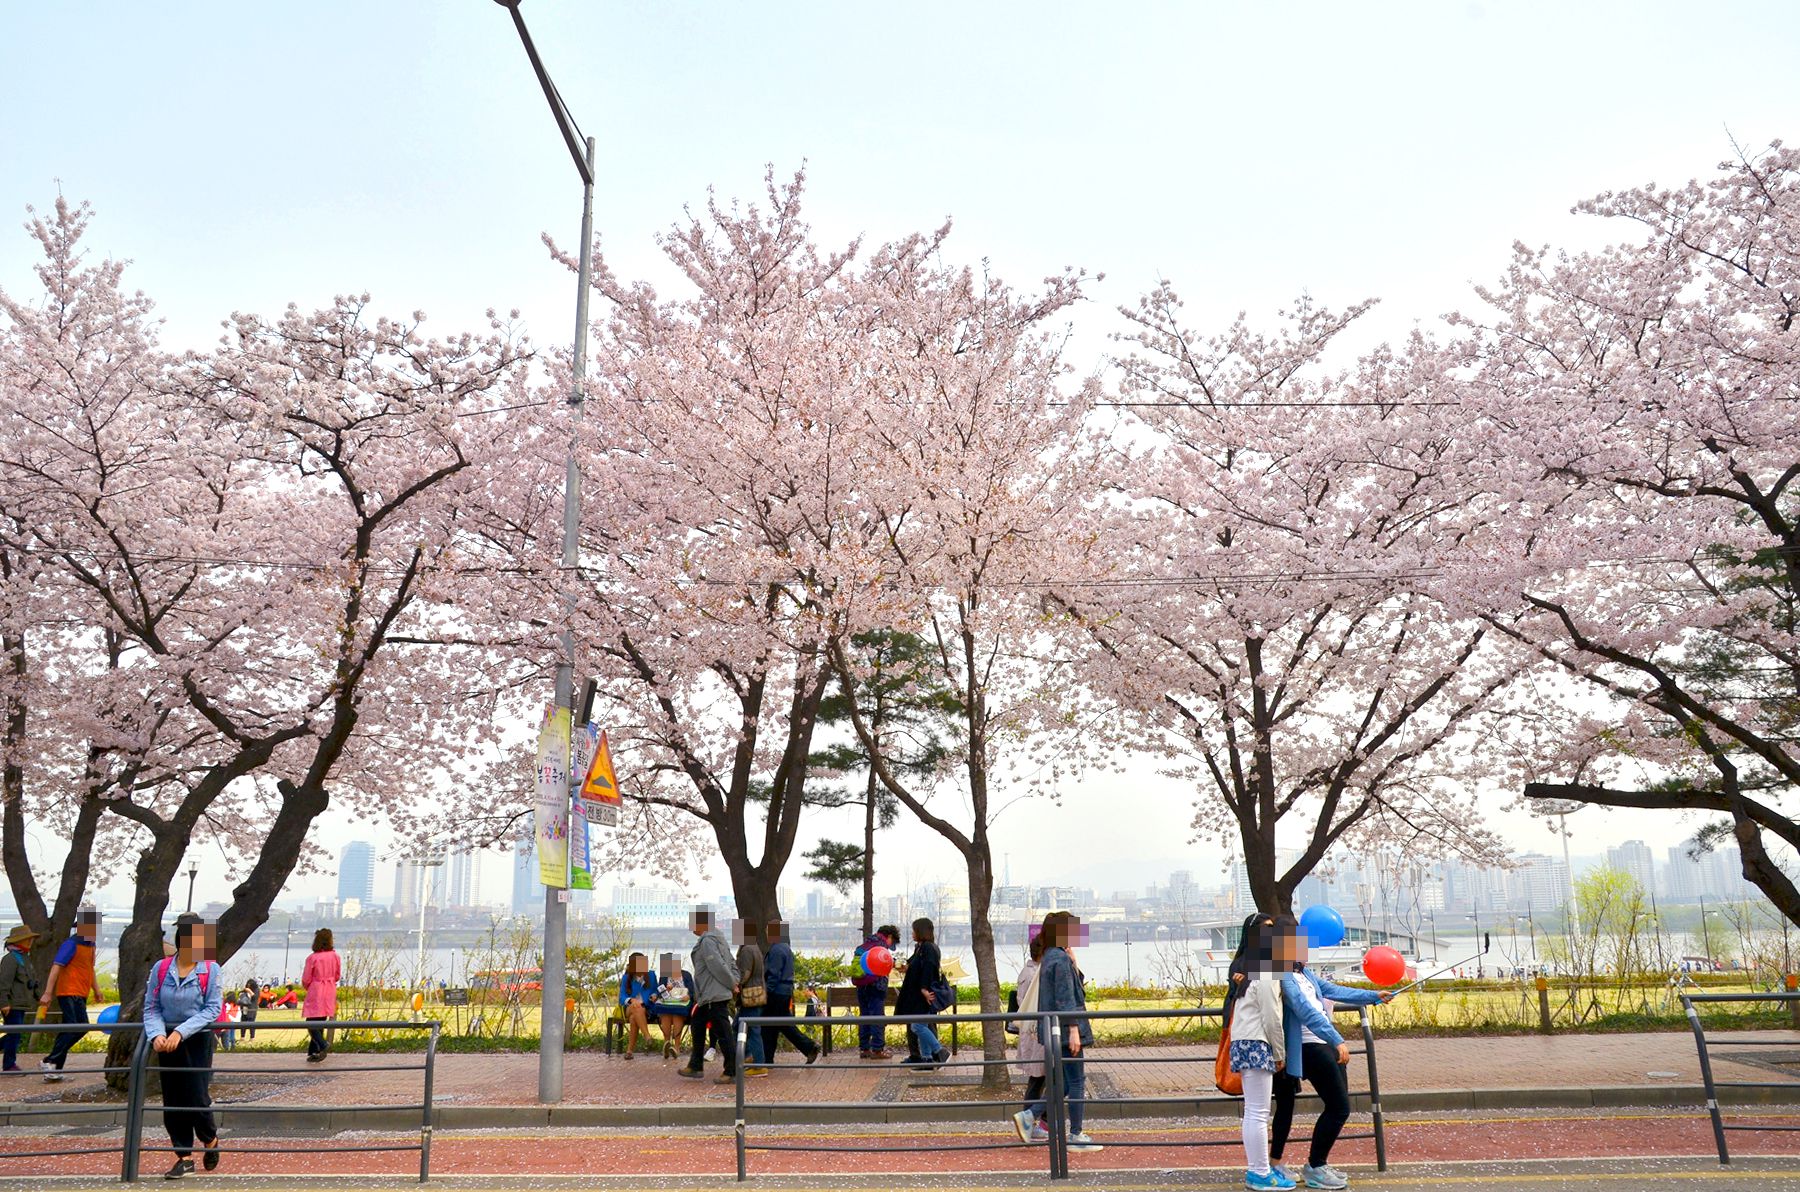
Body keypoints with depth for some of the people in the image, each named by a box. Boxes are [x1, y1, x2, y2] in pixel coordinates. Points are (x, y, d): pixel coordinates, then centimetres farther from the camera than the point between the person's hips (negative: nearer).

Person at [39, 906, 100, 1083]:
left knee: (69, 1031, 9)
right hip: (69, 993, -9)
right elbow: (56, 967, -18)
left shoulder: (90, 945, 16)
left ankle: (54, 1070, 13)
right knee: (80, 1027, -18)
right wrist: (47, 993, -24)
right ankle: (51, 1061, -13)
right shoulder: (71, 944, -12)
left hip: (81, 995, 9)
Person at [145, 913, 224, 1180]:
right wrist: (157, 1034, -17)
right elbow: (151, 1008, 1)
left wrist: (181, 1031, -21)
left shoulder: (210, 969, -8)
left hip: (198, 1041, -3)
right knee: (172, 1101, 7)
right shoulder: (161, 968, -2)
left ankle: (210, 1139, 25)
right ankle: (185, 1157, 20)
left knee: (197, 1097, -5)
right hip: (167, 1043, 3)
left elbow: (213, 1009, -11)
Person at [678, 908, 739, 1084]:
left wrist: (732, 985, -12)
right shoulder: (717, 938, 15)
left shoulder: (707, 941, -18)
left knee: (723, 1033, -5)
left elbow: (719, 967, -23)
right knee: (698, 1028, 19)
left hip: (714, 996, -11)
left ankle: (732, 1073, 1)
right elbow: (732, 963, 17)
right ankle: (696, 1067, 28)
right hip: (708, 997, 11)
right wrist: (734, 983, 5)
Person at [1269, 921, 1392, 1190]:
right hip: (1310, 1047, -10)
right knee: (1339, 1108, -6)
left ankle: (1319, 1163, 28)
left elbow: (1332, 990, 19)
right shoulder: (1283, 977, -19)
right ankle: (1314, 1168, 7)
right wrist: (1338, 1041, -31)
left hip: (1326, 1045, 10)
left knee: (1337, 1106, 15)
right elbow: (1307, 1012, -27)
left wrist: (1373, 996, 22)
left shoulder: (1302, 971, 11)